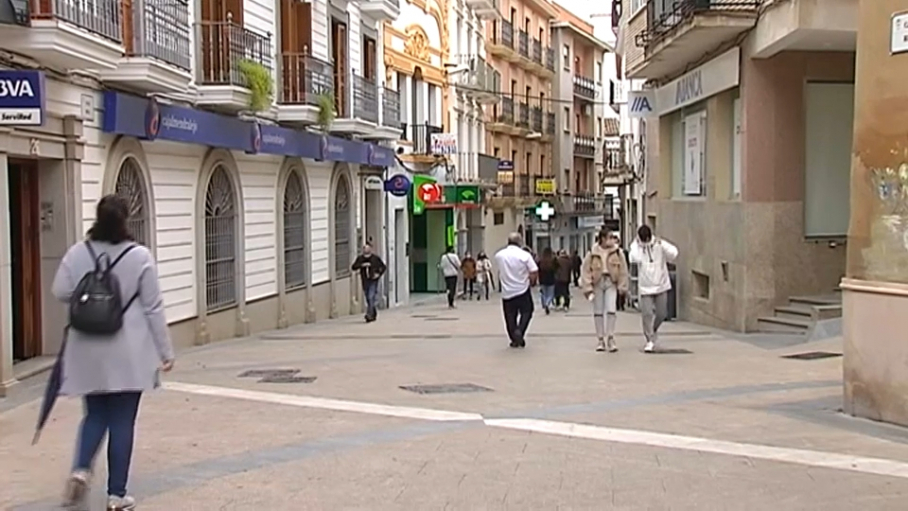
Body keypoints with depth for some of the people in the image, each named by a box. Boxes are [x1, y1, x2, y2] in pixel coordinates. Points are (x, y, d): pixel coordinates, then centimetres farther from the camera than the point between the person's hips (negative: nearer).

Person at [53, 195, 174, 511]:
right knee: (122, 421, 5)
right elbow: (153, 308, -6)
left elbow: (60, 293, 2)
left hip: (89, 353, 3)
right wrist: (165, 350, 1)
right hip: (128, 354, -3)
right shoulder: (140, 256, -9)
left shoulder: (76, 254, -2)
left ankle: (81, 470, -5)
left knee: (95, 416, 18)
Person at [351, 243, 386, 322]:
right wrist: (362, 265, -17)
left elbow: (384, 267, 6)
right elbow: (354, 267, -4)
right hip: (365, 281, 4)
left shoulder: (375, 258, -2)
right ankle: (374, 314, 25)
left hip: (373, 280, -4)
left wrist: (379, 274, -7)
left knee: (371, 297, -15)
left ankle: (369, 315, -14)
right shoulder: (360, 258, 4)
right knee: (368, 298, 10)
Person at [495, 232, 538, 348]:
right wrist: (532, 282, 6)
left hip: (506, 291, 3)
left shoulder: (499, 255, -2)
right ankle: (519, 331, -8)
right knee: (526, 312, 13)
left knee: (510, 316, 12)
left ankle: (514, 339, 14)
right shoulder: (525, 255, -12)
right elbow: (534, 272, -13)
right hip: (522, 290, -2)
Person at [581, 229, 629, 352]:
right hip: (597, 282, 1)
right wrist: (588, 288, -5)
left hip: (611, 282, -1)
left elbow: (623, 270, 0)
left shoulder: (616, 252, -4)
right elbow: (586, 271, -1)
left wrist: (622, 286, -1)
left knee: (611, 310, -11)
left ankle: (610, 338, -2)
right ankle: (601, 339, 18)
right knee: (598, 311, 7)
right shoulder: (593, 253, -5)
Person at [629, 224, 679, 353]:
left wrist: (662, 244, -29)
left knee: (661, 314, 5)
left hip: (661, 285, 1)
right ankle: (650, 340, 5)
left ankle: (653, 330, 35)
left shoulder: (659, 244, -4)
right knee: (647, 314, -7)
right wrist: (636, 244, -19)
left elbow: (673, 253, -18)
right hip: (645, 287, -1)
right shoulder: (636, 246, -4)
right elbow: (634, 258, -25)